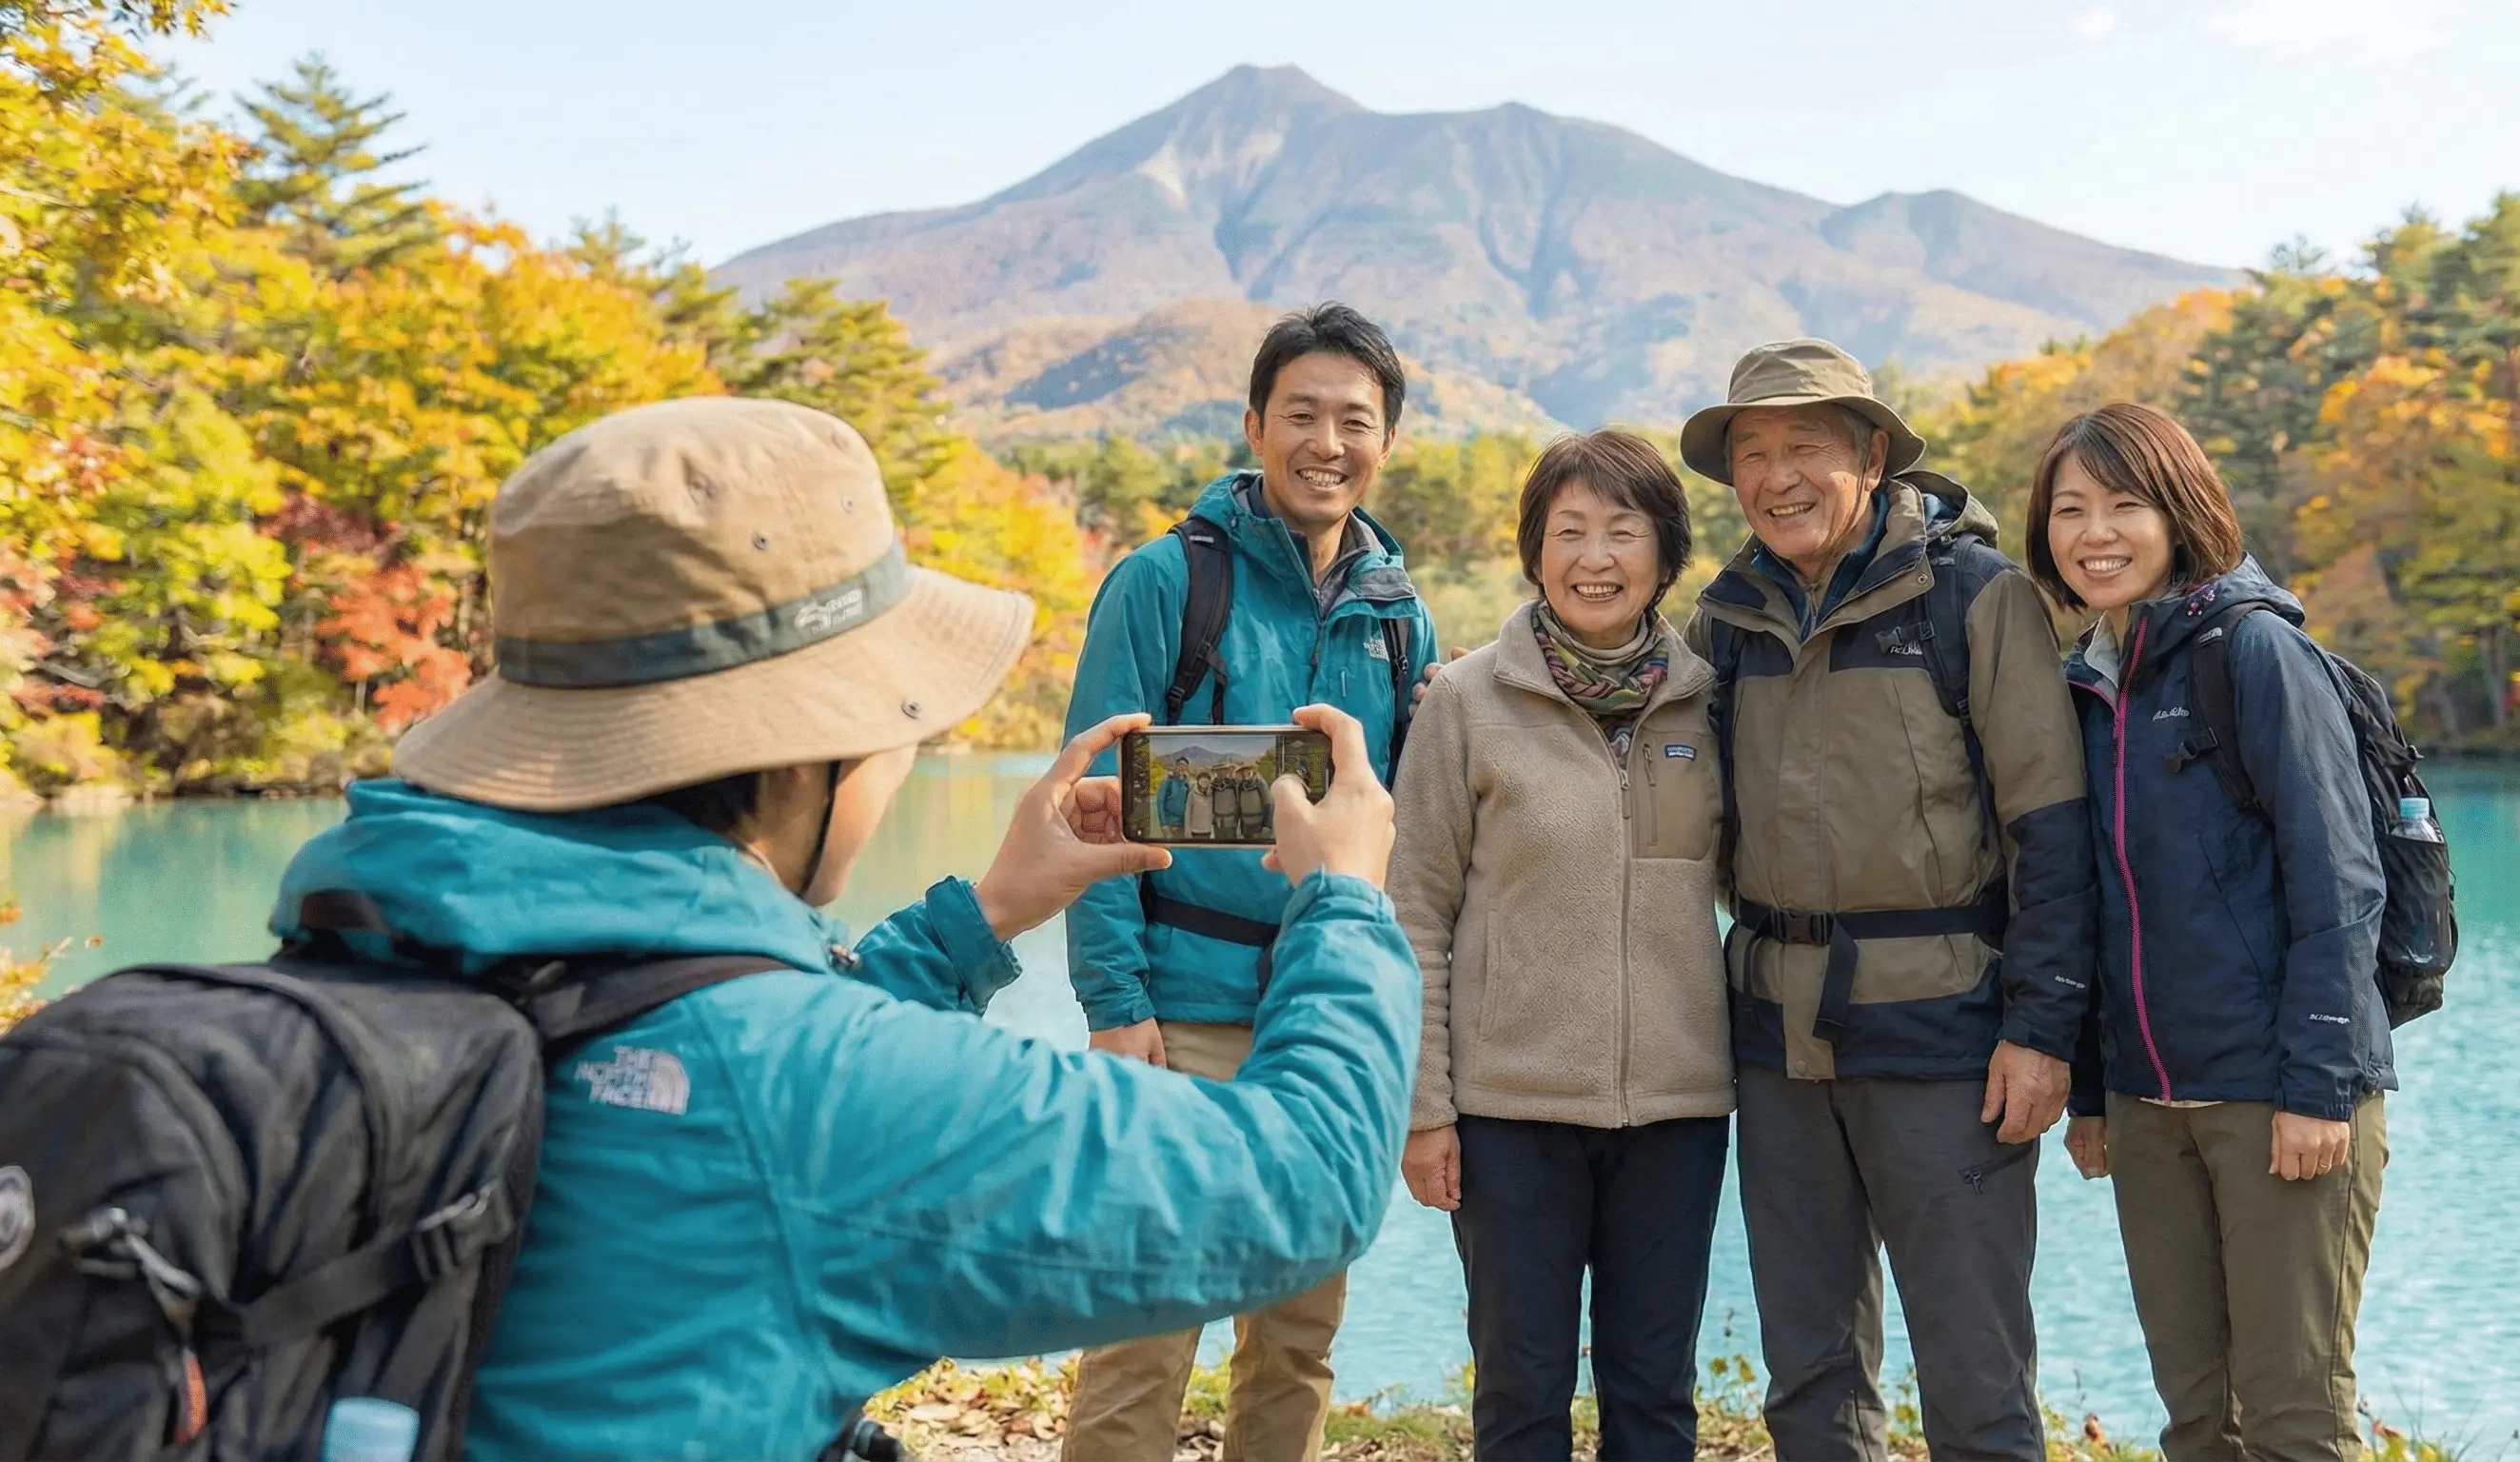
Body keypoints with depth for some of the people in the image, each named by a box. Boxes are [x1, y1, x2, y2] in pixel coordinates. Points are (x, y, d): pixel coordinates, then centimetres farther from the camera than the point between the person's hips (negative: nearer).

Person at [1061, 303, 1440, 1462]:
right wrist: (1114, 1001, -13)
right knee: (1147, 1325, -3)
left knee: (1301, 1331, 13)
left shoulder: (1396, 614, 10)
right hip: (1186, 1009, -4)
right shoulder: (1166, 581, -4)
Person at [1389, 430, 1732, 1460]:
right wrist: (1421, 1105, -6)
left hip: (1678, 1101, 2)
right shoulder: (1468, 700, -4)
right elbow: (1415, 913, -3)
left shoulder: (1708, 701, 4)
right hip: (1513, 1102, -2)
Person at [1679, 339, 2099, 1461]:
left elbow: (2051, 822, -8)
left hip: (1937, 1025, -5)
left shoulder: (1976, 595, -5)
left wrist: (2042, 1027, -13)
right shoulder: (1726, 617, 9)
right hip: (1778, 1031, 5)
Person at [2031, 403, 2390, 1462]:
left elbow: (2337, 885, -12)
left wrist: (2318, 1085, -17)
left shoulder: (2256, 650, -8)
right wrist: (2090, 1093, 14)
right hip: (2147, 1103, 6)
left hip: (2280, 1095, -6)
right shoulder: (2084, 686, 11)